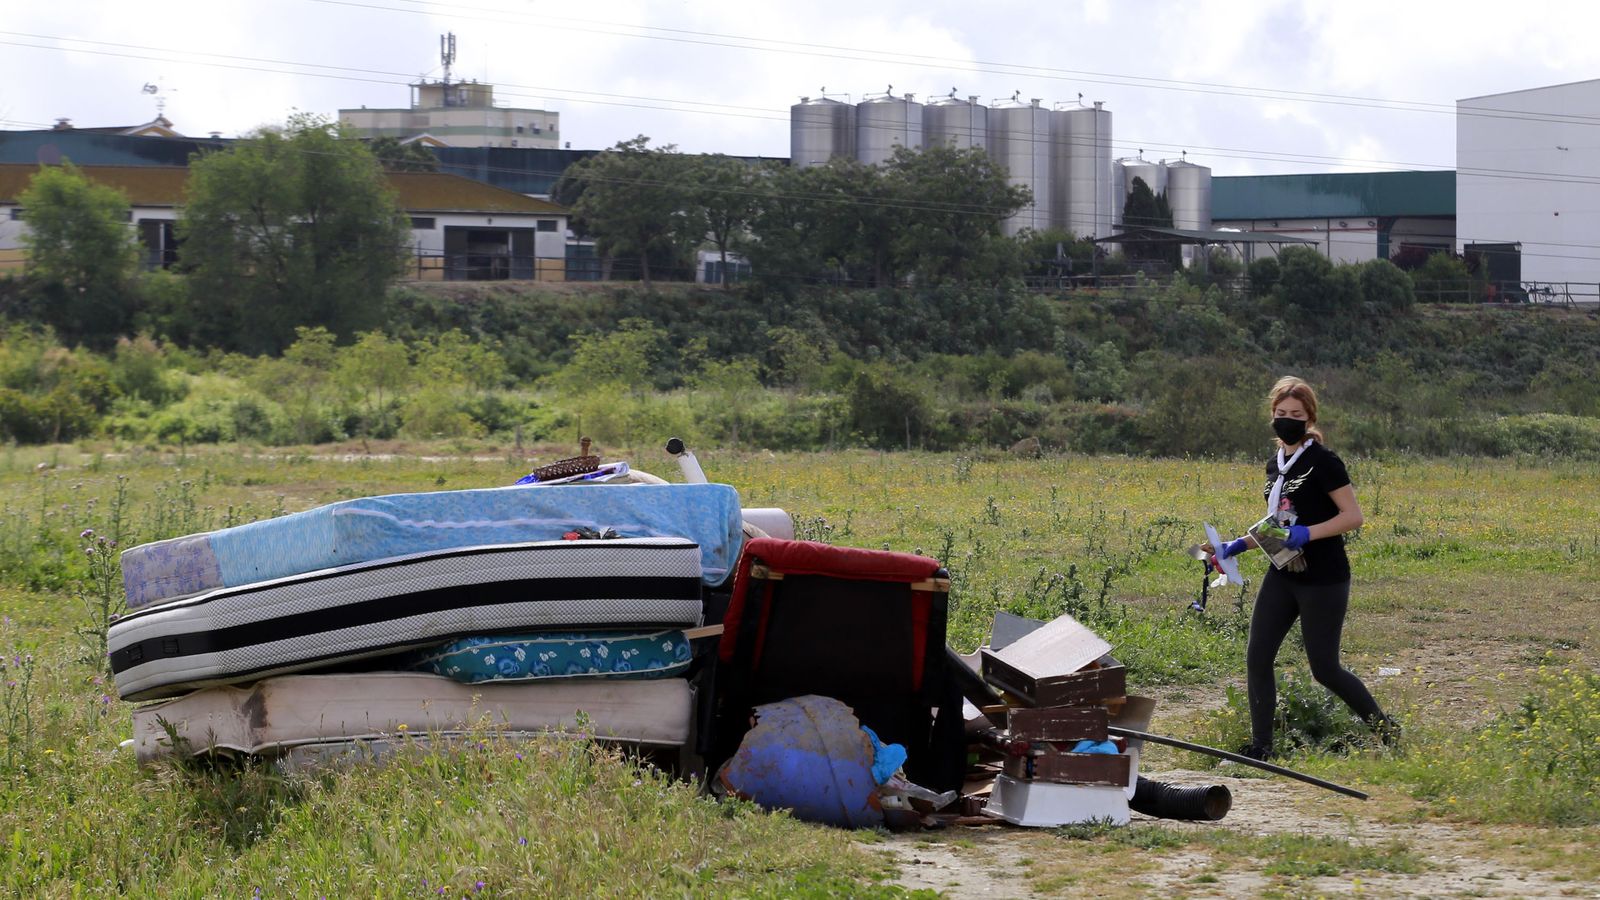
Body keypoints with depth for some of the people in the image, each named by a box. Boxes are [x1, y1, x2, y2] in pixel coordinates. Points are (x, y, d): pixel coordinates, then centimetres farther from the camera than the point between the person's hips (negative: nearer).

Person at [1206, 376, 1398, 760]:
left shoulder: (1322, 461, -12)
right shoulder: (1274, 465, 12)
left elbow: (1353, 516, -16)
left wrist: (1306, 533, -27)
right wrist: (1237, 545, 9)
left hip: (1323, 580, -7)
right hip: (1282, 576, 7)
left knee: (1325, 668, -2)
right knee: (1257, 657, -2)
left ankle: (1385, 728, 18)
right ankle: (1261, 745, 7)